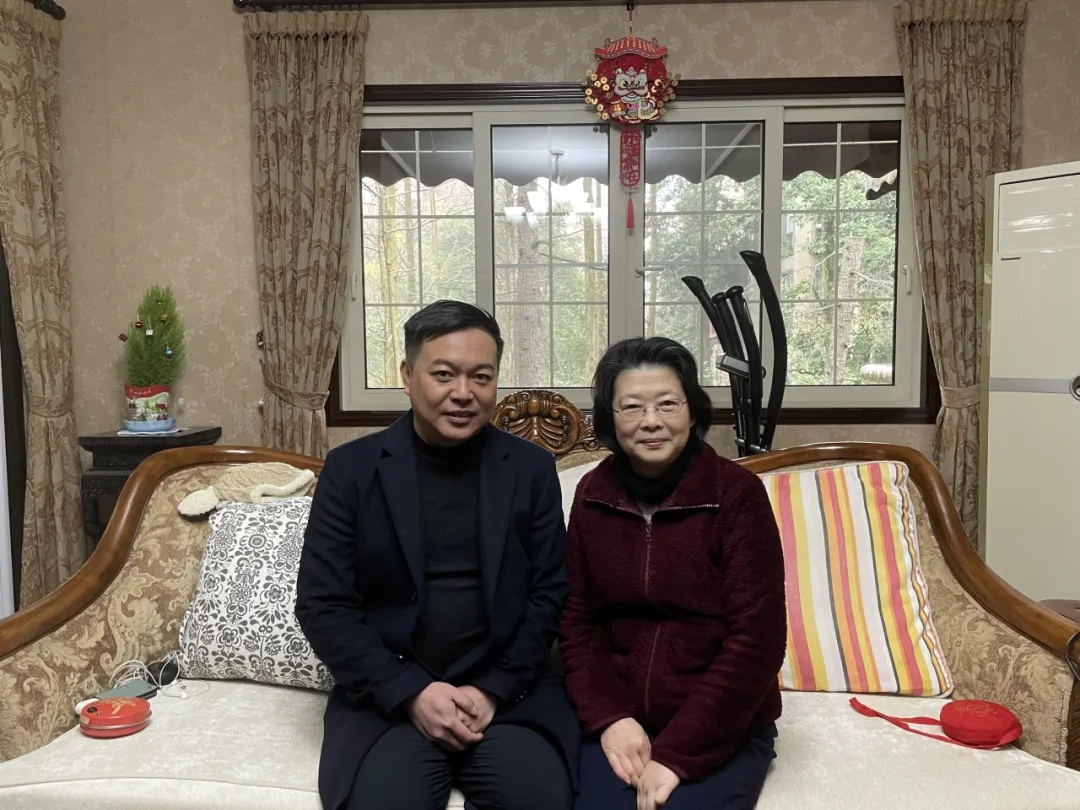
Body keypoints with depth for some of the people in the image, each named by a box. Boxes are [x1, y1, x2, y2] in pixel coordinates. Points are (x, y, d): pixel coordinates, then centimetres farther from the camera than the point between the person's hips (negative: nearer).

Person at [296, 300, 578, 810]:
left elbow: (550, 594, 3)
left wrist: (494, 689, -9)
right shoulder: (350, 468, -1)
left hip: (509, 688, 1)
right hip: (388, 691, -1)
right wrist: (411, 692, -12)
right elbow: (323, 604, -3)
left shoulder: (532, 468, 3)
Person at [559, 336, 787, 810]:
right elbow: (576, 620, 4)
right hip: (620, 722, 2)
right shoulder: (593, 494, 0)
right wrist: (609, 717, -11)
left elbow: (756, 639, -14)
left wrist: (676, 752, -17)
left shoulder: (737, 494, -11)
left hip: (722, 728, -2)